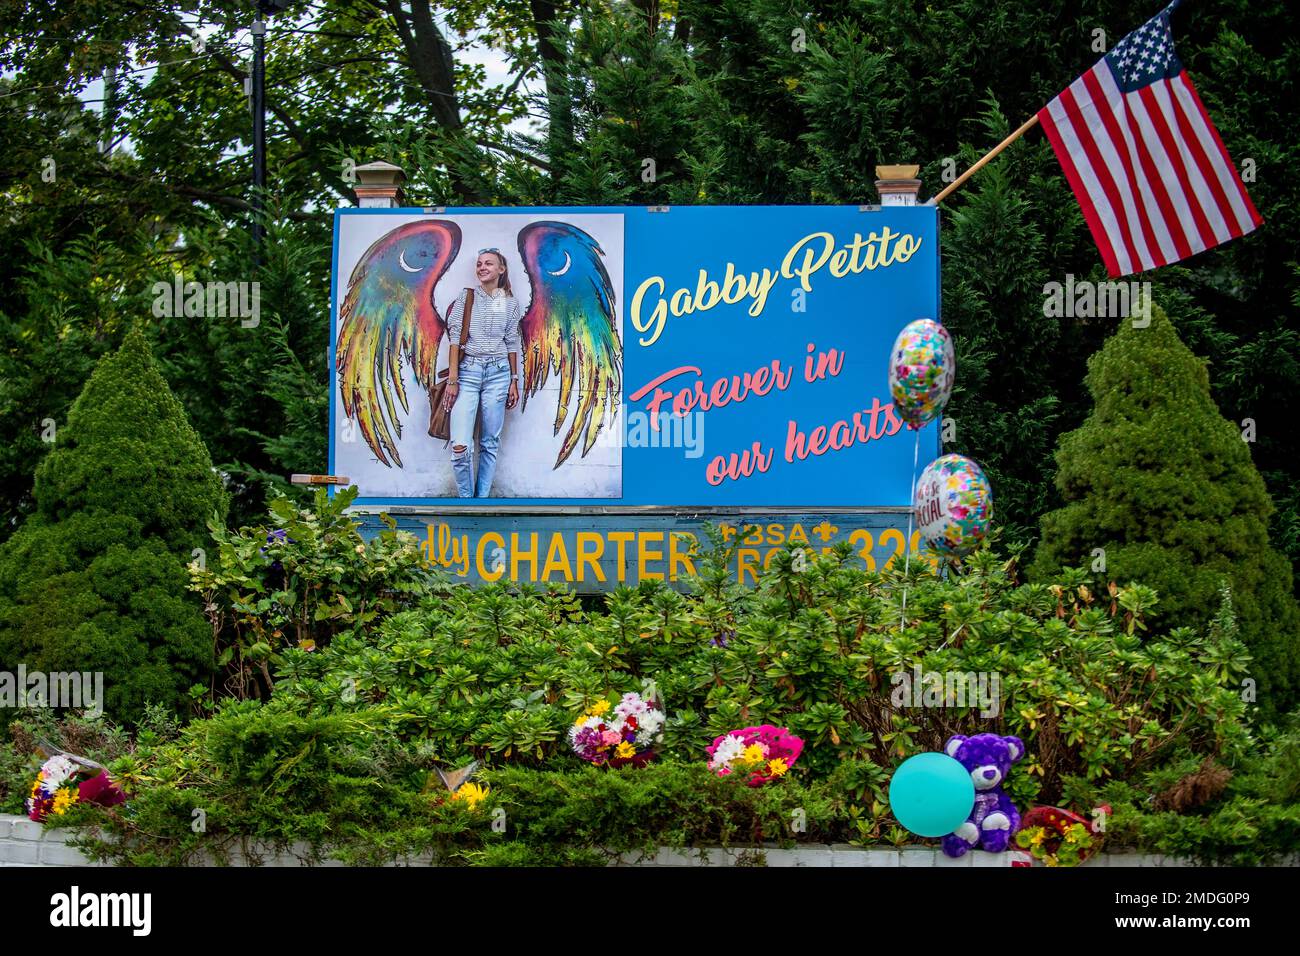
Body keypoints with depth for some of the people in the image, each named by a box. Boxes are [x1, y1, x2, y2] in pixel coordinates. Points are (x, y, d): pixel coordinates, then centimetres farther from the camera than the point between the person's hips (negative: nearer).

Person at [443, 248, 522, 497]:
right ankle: (466, 498, 4)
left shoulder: (510, 303, 9)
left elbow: (512, 343, 12)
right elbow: (455, 337, -1)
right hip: (467, 371, -2)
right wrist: (452, 379, -8)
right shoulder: (466, 297, 4)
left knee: (490, 443, 3)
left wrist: (514, 382, 8)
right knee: (460, 446, -13)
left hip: (497, 373, 2)